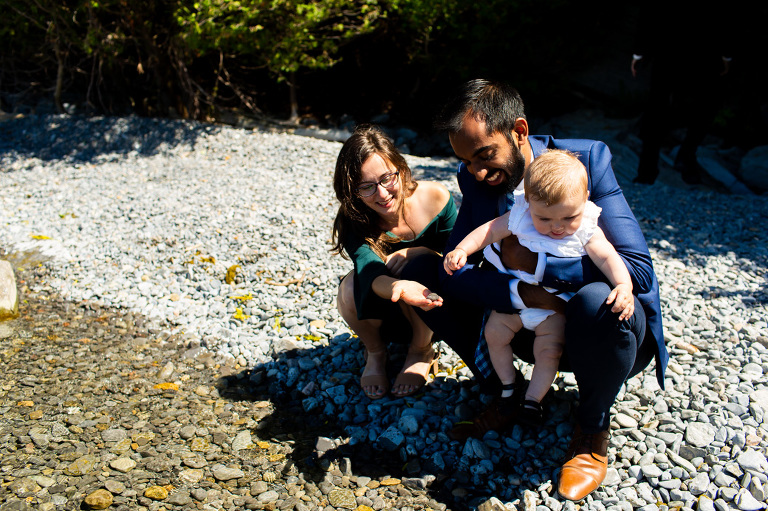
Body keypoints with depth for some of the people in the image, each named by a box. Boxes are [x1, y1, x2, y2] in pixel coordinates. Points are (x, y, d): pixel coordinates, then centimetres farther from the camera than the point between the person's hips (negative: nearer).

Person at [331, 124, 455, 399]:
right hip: (385, 317, 0)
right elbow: (370, 272, -41)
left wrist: (419, 251, -30)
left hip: (432, 315, 0)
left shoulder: (435, 198, -19)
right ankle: (375, 353, 1)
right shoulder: (353, 221, -22)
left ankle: (421, 353, -4)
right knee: (351, 286, -31)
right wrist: (399, 287, -64)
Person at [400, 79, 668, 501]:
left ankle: (592, 428, -6)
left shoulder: (587, 159, -18)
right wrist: (524, 293, -32)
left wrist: (536, 262, -29)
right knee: (420, 270, -9)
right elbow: (454, 271, -14)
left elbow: (638, 269, -24)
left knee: (597, 303, -40)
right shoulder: (476, 180, -7)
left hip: (600, 327, -3)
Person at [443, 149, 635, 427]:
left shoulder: (587, 231, -17)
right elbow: (489, 230, -8)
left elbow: (608, 258, -25)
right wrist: (461, 249, -21)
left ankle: (532, 399, 12)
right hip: (514, 296, 2)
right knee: (494, 333, 1)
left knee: (549, 350, -11)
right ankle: (508, 385, 23)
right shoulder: (519, 217, -14)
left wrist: (624, 285, -44)